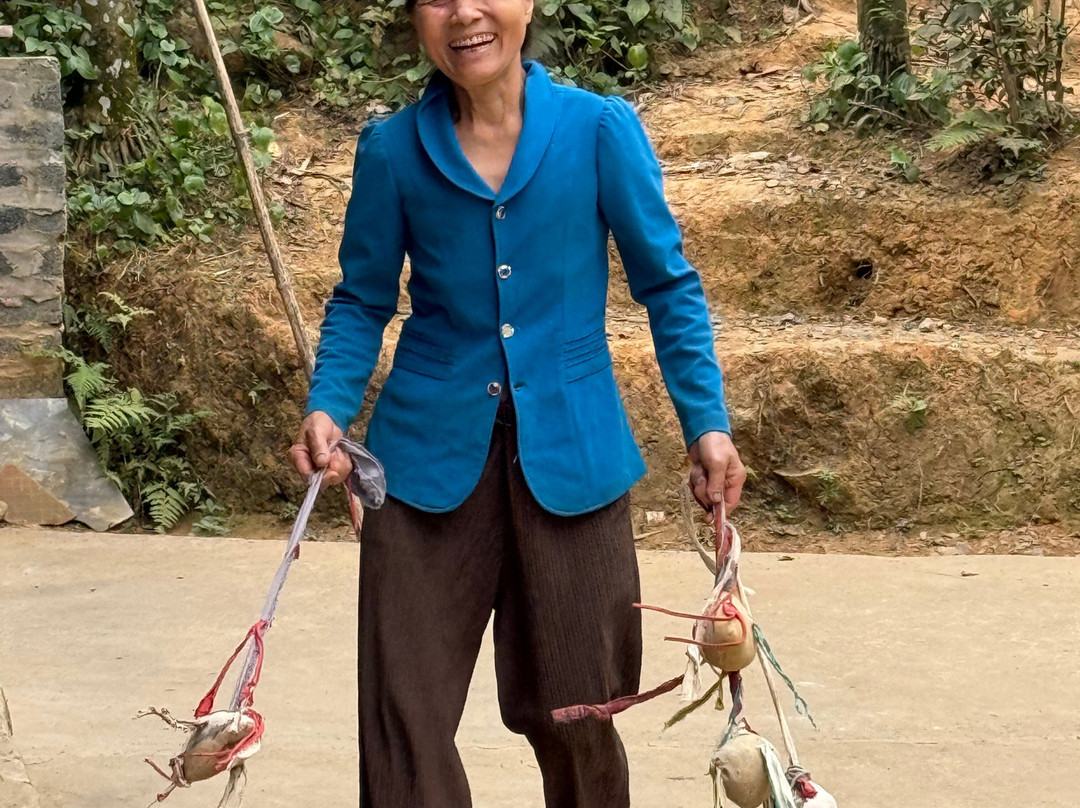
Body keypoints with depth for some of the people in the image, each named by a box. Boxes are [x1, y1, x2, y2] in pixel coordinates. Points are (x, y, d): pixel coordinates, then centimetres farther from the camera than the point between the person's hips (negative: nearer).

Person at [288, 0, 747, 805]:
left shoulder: (601, 129, -6)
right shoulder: (393, 148, -2)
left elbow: (668, 284, 2)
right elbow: (363, 300, 7)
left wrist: (707, 421, -5)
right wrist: (328, 409, -8)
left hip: (568, 453, 0)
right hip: (432, 451, 1)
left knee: (573, 711, 10)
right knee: (402, 713, 0)